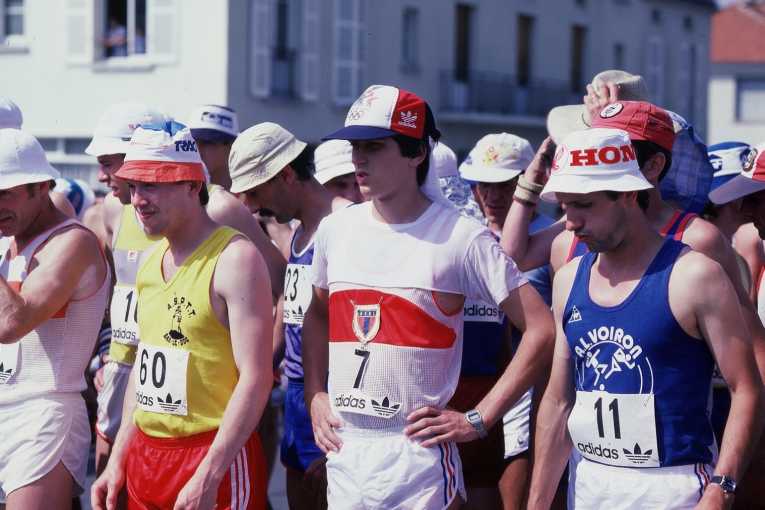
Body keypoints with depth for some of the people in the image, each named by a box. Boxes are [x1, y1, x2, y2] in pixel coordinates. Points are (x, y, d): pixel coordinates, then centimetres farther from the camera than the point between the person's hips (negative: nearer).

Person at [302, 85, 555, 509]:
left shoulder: (460, 237, -8)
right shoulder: (335, 229, 8)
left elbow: (542, 331, -9)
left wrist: (478, 420, -11)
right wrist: (315, 396, 11)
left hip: (418, 453, -5)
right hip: (343, 451, 5)